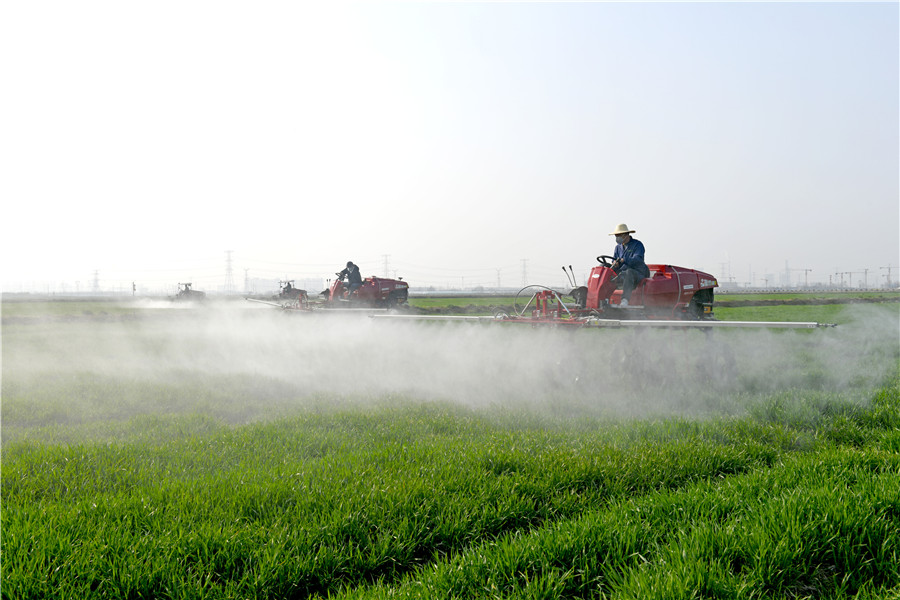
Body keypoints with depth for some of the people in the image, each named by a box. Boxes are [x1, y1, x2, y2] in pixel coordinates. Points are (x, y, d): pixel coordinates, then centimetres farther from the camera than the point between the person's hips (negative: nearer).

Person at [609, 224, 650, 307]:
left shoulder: (637, 245, -2)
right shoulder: (618, 247, 18)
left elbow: (637, 260, -18)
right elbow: (615, 260, 12)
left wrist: (623, 260, -35)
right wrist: (615, 264, -15)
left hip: (638, 274, -7)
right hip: (623, 273, 7)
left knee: (629, 272, -41)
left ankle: (625, 300, -55)